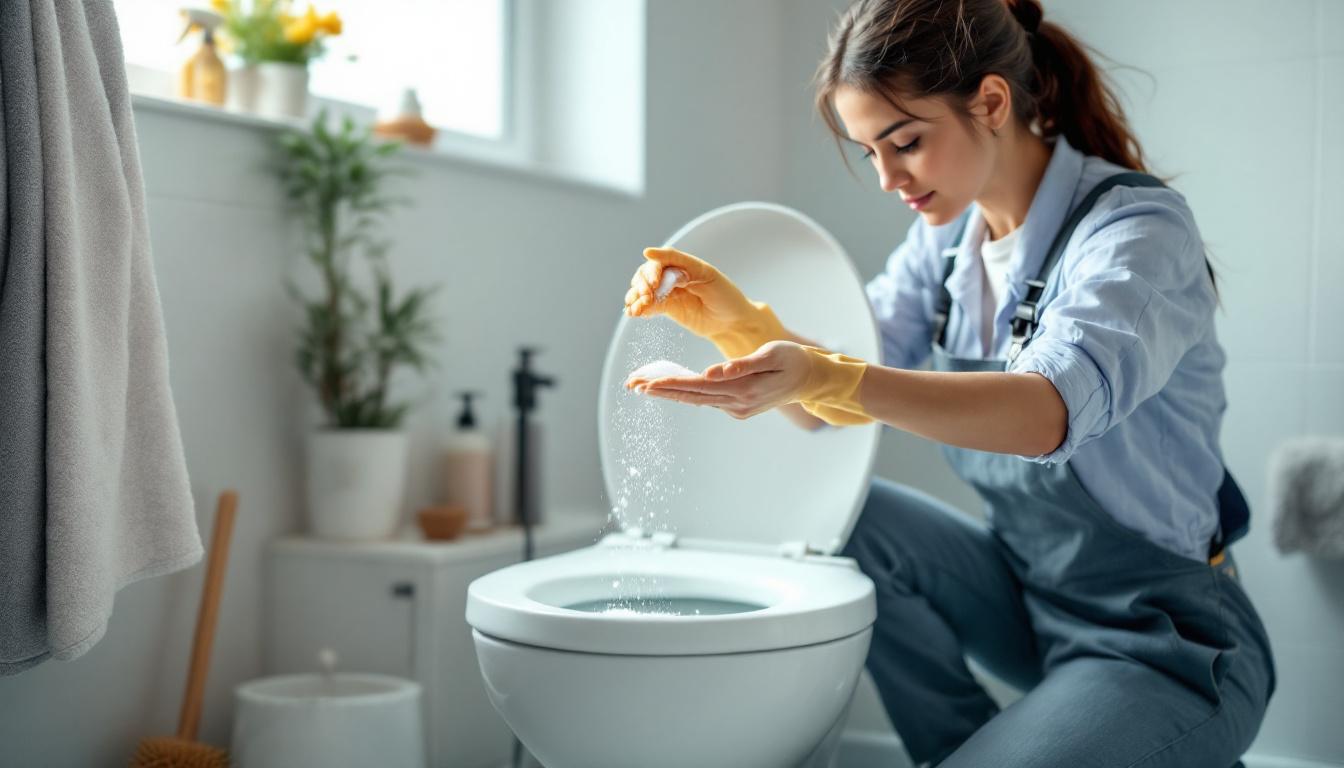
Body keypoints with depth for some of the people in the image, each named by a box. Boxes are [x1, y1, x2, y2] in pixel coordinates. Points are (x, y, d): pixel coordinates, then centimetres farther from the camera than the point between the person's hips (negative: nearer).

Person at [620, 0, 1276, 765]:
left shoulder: (1138, 227, -19)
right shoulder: (948, 233, 2)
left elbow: (1054, 411, -38)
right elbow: (835, 405, -2)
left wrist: (829, 379, -50)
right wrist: (738, 321, -21)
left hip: (1166, 638, -7)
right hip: (1028, 589, 7)